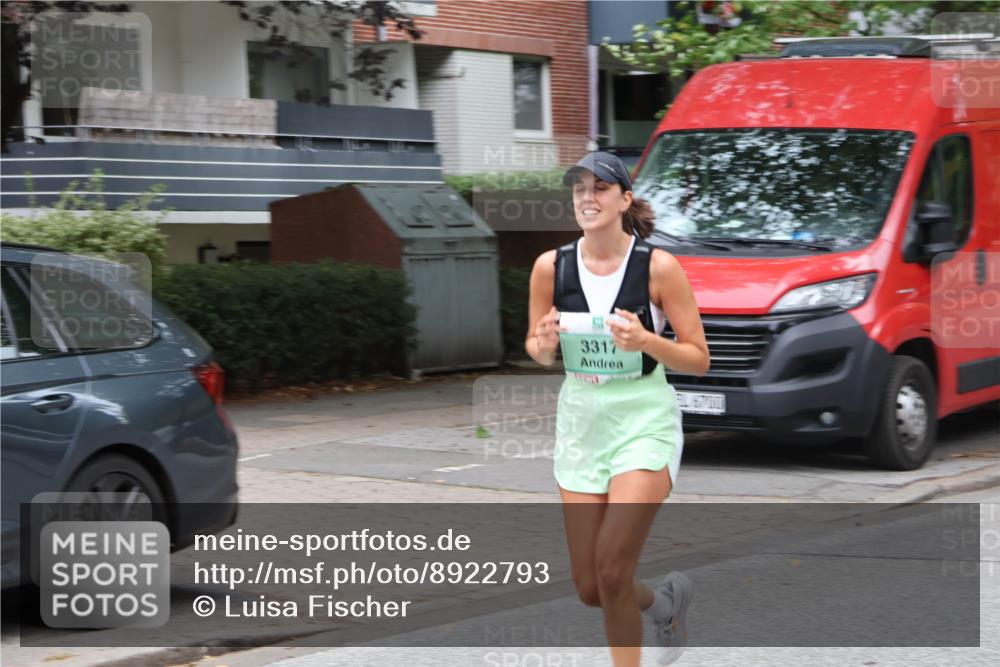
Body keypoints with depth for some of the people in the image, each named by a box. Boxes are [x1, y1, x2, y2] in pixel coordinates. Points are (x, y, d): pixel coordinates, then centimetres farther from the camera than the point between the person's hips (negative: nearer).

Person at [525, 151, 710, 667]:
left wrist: (645, 340, -26)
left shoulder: (658, 267, -12)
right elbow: (536, 350, 9)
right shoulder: (551, 267, -4)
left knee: (611, 570, -17)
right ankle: (666, 602, 39)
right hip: (581, 418, 4)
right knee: (590, 588, 7)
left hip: (644, 420, -4)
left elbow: (699, 359, -8)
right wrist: (544, 344, -14)